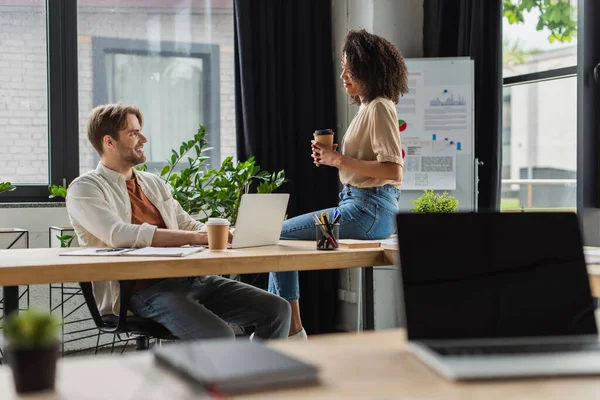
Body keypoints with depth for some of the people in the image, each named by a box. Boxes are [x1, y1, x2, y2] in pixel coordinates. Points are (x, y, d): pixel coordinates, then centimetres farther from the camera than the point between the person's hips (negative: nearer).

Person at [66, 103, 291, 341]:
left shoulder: (153, 183, 23)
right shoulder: (85, 189, 0)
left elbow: (191, 227, 22)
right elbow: (119, 235, -18)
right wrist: (196, 237, -22)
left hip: (187, 276, 7)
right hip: (143, 290, -7)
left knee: (277, 310, -6)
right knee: (218, 337, -32)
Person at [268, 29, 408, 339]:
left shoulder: (379, 108, -13)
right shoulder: (367, 107, 17)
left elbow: (394, 170, -22)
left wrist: (340, 160, -17)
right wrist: (331, 158, 6)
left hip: (369, 210, -10)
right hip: (359, 204, 10)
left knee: (281, 235, -9)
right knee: (285, 235, 11)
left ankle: (293, 331, 0)